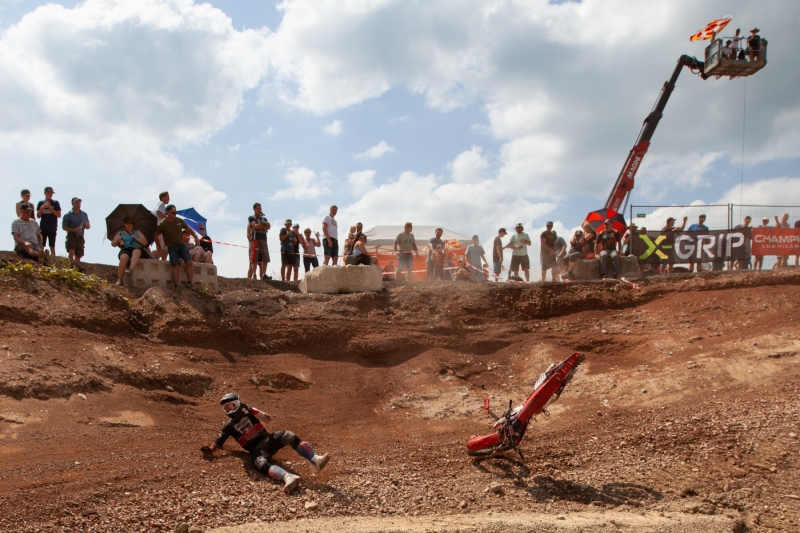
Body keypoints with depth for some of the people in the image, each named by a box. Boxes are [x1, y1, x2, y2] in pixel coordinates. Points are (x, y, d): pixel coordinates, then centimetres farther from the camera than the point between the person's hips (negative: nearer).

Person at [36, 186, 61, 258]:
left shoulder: (55, 203, 2)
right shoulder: (41, 203, 7)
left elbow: (59, 215, -2)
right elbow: (38, 216, 6)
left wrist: (50, 208, -11)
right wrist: (42, 207, -9)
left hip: (52, 228, -2)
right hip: (43, 228, 2)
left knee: (52, 246, 1)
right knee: (41, 246, 0)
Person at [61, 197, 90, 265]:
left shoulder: (84, 214, 13)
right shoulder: (68, 215, -1)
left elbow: (88, 227, 17)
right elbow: (64, 227, -4)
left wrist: (86, 224, -8)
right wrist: (74, 229, -18)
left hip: (80, 237, 5)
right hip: (71, 236, -5)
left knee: (79, 254, 8)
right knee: (71, 250, -29)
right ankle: (71, 262, -42)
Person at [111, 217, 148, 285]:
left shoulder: (137, 232, 25)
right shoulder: (120, 233, 23)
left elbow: (145, 242, 13)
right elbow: (113, 244, 16)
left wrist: (136, 238, -2)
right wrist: (118, 240, -5)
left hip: (137, 249, 0)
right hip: (125, 250, 0)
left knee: (136, 251, -39)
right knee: (124, 257, -37)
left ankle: (131, 269, -61)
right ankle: (119, 279, -37)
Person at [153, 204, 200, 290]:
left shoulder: (180, 221, -1)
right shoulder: (162, 224, -10)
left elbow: (189, 229, 14)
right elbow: (155, 235, 2)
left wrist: (195, 236, -4)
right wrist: (159, 248, 2)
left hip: (181, 246, 3)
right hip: (172, 248, -3)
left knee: (190, 263, -14)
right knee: (176, 266, -18)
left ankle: (189, 283, -9)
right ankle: (176, 286, -16)